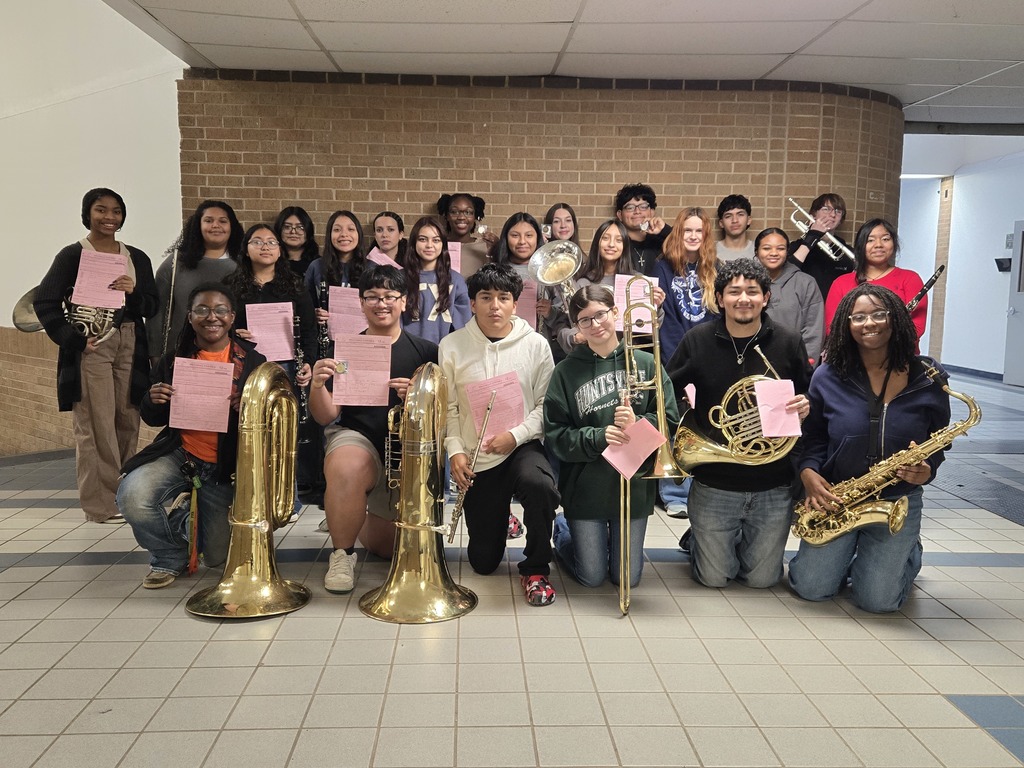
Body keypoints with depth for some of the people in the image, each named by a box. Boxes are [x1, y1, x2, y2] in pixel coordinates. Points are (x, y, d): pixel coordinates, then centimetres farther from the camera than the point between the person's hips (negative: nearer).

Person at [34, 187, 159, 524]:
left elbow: (152, 307, 12)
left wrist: (133, 293, -8)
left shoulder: (137, 258, 13)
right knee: (96, 426, -5)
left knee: (127, 423, 4)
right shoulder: (73, 255, 1)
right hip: (90, 347, -4)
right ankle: (101, 504, 2)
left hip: (129, 347, 4)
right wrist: (74, 340, -11)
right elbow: (43, 302, -2)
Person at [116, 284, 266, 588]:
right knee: (132, 498, -28)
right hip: (179, 456, 2)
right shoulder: (174, 360, 3)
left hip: (225, 467, -1)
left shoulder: (253, 362, -5)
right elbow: (153, 420, 9)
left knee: (218, 557, 4)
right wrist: (154, 401, -14)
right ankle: (172, 556, 5)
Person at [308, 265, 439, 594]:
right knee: (346, 469, -39)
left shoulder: (426, 352, -2)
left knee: (391, 546, 7)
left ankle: (366, 520, 44)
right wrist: (318, 386, -25)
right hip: (357, 440, -1)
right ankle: (341, 554, -14)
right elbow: (327, 417, -4)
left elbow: (443, 412, -4)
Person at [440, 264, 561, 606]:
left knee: (540, 486, -39)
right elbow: (447, 407, 1)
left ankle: (535, 569, -11)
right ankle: (499, 521, 44)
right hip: (476, 459, 1)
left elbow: (546, 404, -4)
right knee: (483, 562, 5)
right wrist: (455, 451, -10)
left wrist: (516, 435, -18)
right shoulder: (452, 346, -2)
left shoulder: (535, 345, -4)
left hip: (522, 447, -1)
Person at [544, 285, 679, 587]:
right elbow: (555, 435, -9)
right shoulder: (566, 372, -5)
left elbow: (671, 423, -4)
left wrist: (637, 423, -23)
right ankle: (563, 531, 38)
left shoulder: (646, 363, -3)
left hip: (635, 485, 1)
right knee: (592, 578, 10)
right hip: (586, 488, -1)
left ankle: (615, 538, 41)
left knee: (628, 578, 10)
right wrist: (599, 437, -24)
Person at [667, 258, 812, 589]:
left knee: (762, 579, 13)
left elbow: (808, 397, 7)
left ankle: (747, 547, 44)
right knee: (713, 578, 10)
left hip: (774, 486, 1)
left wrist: (806, 407, -15)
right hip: (714, 484, -1)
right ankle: (697, 540, 40)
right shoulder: (697, 341, -5)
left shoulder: (788, 343, -3)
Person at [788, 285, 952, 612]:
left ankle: (908, 553, 28)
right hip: (834, 497, 1)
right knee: (810, 588, -5)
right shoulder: (828, 376, -5)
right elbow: (813, 438, 4)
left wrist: (927, 470, -16)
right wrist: (808, 472, -15)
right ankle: (845, 554, 29)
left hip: (897, 502, 0)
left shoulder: (927, 379, -6)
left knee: (877, 600, -5)